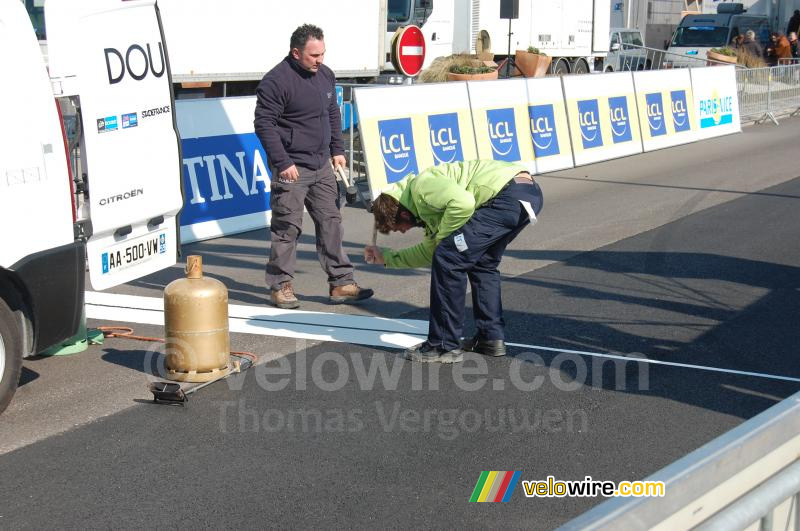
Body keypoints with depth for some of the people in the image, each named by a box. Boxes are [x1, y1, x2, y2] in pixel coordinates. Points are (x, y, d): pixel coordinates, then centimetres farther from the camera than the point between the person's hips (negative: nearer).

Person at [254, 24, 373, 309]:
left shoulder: (325, 75, 9)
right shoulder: (276, 81, -15)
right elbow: (264, 124, -15)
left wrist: (337, 149, 14)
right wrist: (282, 163, -17)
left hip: (322, 166, 7)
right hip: (291, 168, -7)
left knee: (331, 221, 8)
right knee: (287, 227, -1)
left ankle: (341, 283, 13)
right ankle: (281, 286, 10)